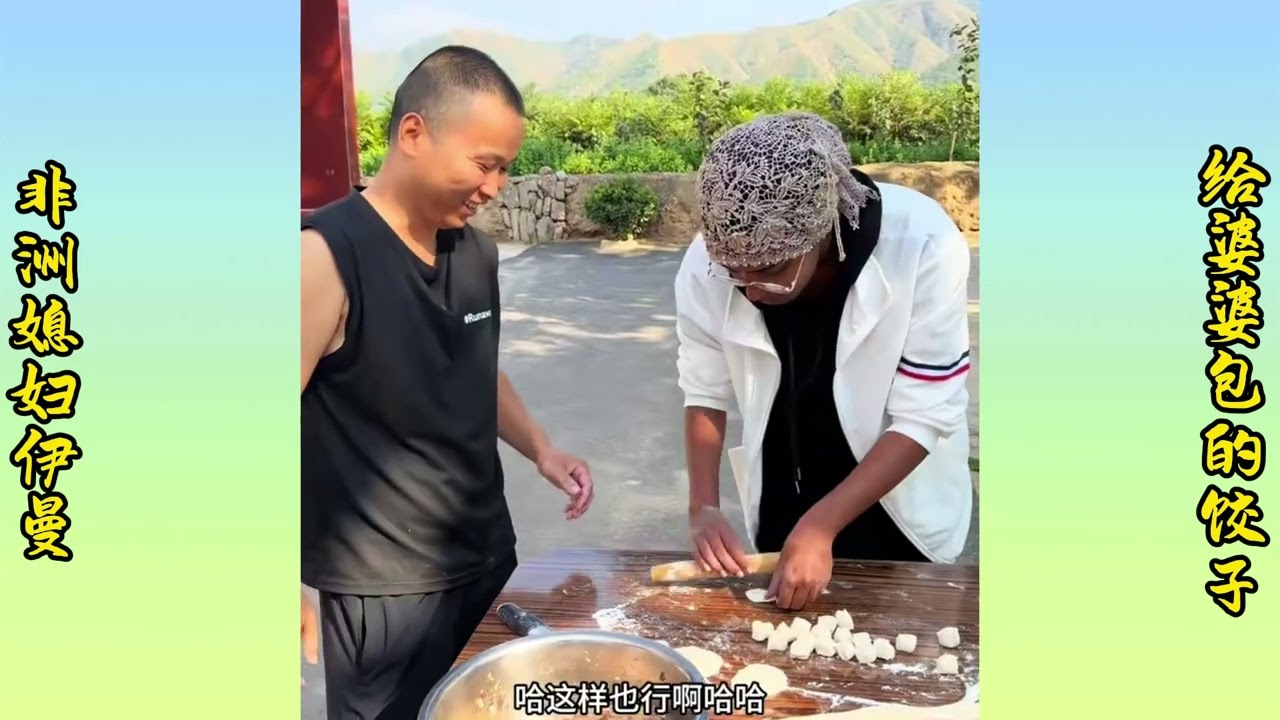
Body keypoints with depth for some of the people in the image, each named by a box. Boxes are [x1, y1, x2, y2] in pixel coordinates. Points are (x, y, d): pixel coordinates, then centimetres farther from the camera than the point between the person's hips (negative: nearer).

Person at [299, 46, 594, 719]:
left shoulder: (477, 252, 3)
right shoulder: (325, 256, -19)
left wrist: (540, 448, 3)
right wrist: (290, 591, -16)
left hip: (488, 556, 7)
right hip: (384, 589, -6)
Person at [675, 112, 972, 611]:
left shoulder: (923, 246, -31)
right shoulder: (708, 264, -24)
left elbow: (924, 416, -25)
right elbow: (705, 391, -9)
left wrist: (820, 527, -30)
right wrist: (703, 507, -20)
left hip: (898, 506, -1)